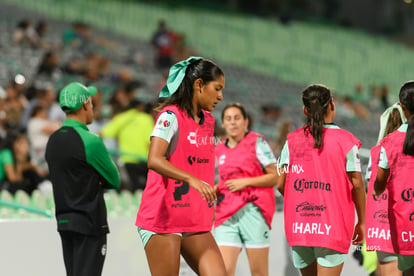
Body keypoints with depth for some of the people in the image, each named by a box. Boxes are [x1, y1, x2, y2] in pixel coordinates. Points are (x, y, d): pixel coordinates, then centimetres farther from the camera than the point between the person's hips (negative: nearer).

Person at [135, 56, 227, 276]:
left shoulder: (208, 120, 15)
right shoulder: (171, 116, -11)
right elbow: (154, 160, -25)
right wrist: (191, 179, -36)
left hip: (196, 222, 8)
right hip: (163, 218, -8)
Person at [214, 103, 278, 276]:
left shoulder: (256, 142, 1)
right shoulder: (219, 150, 16)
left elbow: (276, 176, -2)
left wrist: (246, 182, -11)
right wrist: (215, 190, 9)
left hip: (252, 210, -4)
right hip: (227, 215, 4)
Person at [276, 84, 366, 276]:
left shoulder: (293, 140, 5)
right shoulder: (345, 141, -4)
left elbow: (280, 184, 1)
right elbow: (357, 184, -5)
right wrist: (361, 222, 5)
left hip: (298, 225, 4)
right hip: (332, 225, -4)